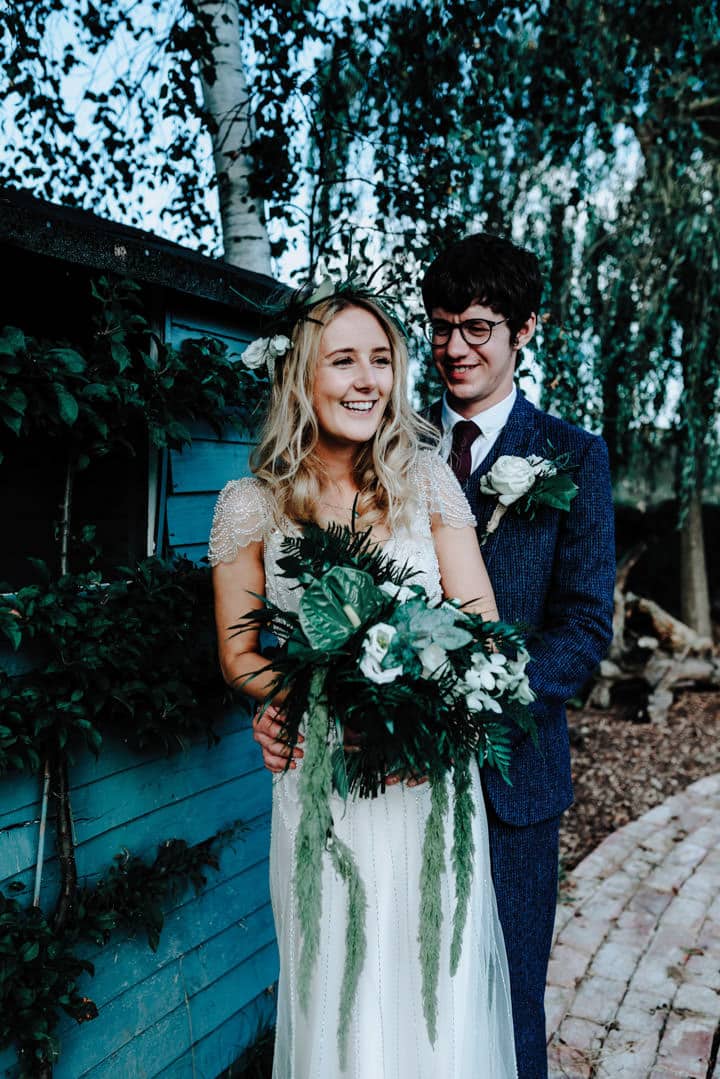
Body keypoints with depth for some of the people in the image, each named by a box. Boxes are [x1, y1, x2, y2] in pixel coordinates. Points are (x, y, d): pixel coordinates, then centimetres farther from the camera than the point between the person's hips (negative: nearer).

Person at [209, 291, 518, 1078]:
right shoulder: (251, 505, -3)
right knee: (340, 992, 13)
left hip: (434, 782, 1)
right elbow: (239, 656, 3)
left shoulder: (425, 478, -1)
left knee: (442, 989, 14)